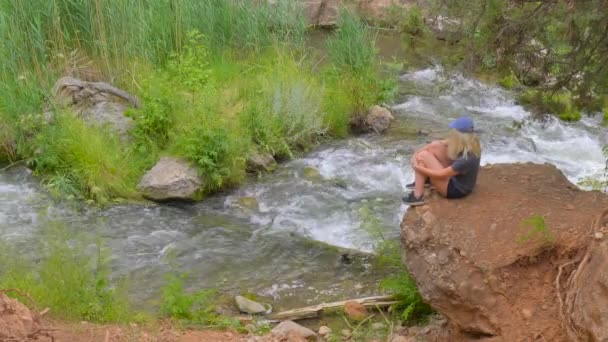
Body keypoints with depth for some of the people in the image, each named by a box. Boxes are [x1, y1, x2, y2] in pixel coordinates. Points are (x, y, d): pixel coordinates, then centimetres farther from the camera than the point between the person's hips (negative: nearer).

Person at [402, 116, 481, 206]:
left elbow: (440, 175, -26)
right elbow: (440, 143, -1)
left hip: (456, 189, -9)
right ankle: (425, 180, 12)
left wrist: (417, 167, -16)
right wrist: (417, 152, -9)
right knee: (435, 146, 1)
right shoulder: (468, 143, -11)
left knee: (423, 155, -14)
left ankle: (417, 196, -8)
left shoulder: (467, 159, -35)